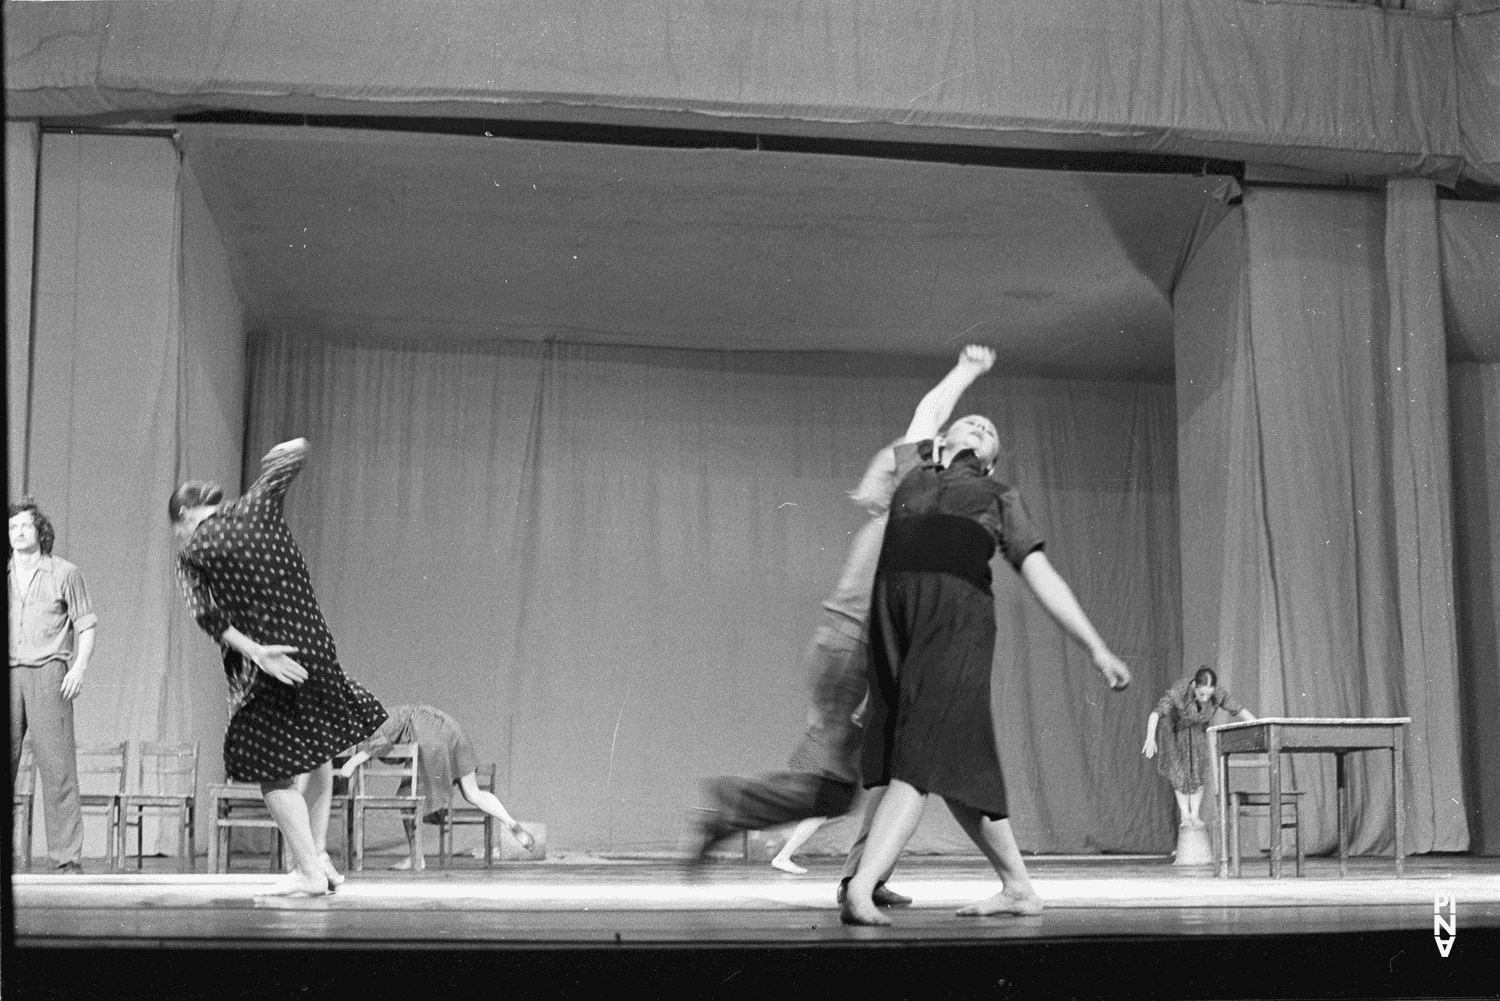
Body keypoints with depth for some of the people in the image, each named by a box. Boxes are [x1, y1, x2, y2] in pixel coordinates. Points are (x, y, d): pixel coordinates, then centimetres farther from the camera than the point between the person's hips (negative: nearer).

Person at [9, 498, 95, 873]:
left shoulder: (64, 573, 6)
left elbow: (87, 624, 7)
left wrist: (79, 666, -6)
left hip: (47, 674, -3)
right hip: (6, 674, 3)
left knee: (57, 764, -7)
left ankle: (68, 857, -6)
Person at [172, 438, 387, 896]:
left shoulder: (192, 553, -2)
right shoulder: (257, 506, 5)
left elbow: (209, 616, -13)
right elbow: (295, 451, 15)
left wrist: (253, 651, -19)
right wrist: (282, 454, 36)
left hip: (270, 666, -4)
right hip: (316, 647, 4)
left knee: (273, 770, 9)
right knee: (316, 750, 24)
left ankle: (308, 870, 9)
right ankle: (319, 853, 25)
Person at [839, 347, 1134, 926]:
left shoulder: (999, 498, 21)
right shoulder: (914, 470, 26)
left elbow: (1041, 576, 16)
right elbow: (928, 407, 44)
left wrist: (1097, 649, 10)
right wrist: (968, 370, 61)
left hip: (959, 613, -3)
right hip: (895, 613, 3)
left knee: (924, 754, -17)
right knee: (955, 769, 3)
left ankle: (860, 890, -27)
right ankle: (1017, 888, 13)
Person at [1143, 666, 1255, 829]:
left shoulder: (1219, 695, -31)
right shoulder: (1178, 692, -41)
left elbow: (1241, 711, -24)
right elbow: (1155, 714, -46)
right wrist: (1150, 738, -61)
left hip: (1199, 732, 2)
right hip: (1176, 731, -2)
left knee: (1199, 771, -1)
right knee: (1180, 772, -1)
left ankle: (1194, 815, 6)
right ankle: (1184, 815, 6)